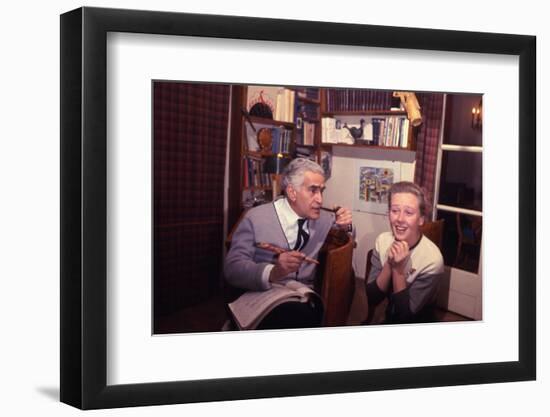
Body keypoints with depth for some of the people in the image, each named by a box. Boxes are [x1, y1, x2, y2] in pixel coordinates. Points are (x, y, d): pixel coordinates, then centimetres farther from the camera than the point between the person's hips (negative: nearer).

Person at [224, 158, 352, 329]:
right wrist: (272, 272, -30)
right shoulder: (256, 218, -3)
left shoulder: (324, 218, 11)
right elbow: (232, 267, -11)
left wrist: (344, 225, 5)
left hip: (306, 302, 5)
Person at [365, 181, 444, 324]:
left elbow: (406, 313, -16)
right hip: (388, 318, 3)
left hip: (417, 326, -3)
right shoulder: (382, 241, -7)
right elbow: (372, 299, -10)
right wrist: (389, 264, -23)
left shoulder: (432, 259, -19)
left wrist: (398, 269, -24)